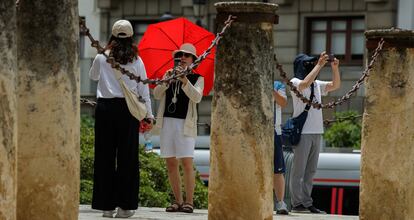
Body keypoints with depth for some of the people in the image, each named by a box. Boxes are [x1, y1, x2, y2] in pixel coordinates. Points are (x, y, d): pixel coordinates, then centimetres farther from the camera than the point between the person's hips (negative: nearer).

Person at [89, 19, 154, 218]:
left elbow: (93, 76, 21)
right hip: (128, 108, 0)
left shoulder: (101, 58, 2)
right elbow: (143, 88, 3)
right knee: (127, 157, 3)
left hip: (105, 107, 0)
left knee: (105, 156, 5)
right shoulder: (136, 60, 1)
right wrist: (148, 114, 9)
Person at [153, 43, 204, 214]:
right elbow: (156, 95, 3)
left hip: (185, 123, -4)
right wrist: (166, 80, -13)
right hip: (167, 122, 4)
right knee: (171, 163, 4)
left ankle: (189, 202, -8)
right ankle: (178, 201, 10)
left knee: (186, 163, -11)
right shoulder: (169, 76, 15)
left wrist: (185, 80, -26)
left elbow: (197, 97, -13)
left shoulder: (197, 78, 5)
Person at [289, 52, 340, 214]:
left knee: (310, 170, 7)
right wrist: (319, 64, -21)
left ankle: (307, 203, 10)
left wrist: (335, 68, -2)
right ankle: (297, 204, -4)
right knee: (299, 169, -5)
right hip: (302, 132, -7)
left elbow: (335, 85, 12)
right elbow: (305, 83, -23)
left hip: (316, 132, 7)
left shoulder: (317, 84, 17)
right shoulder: (295, 82, -3)